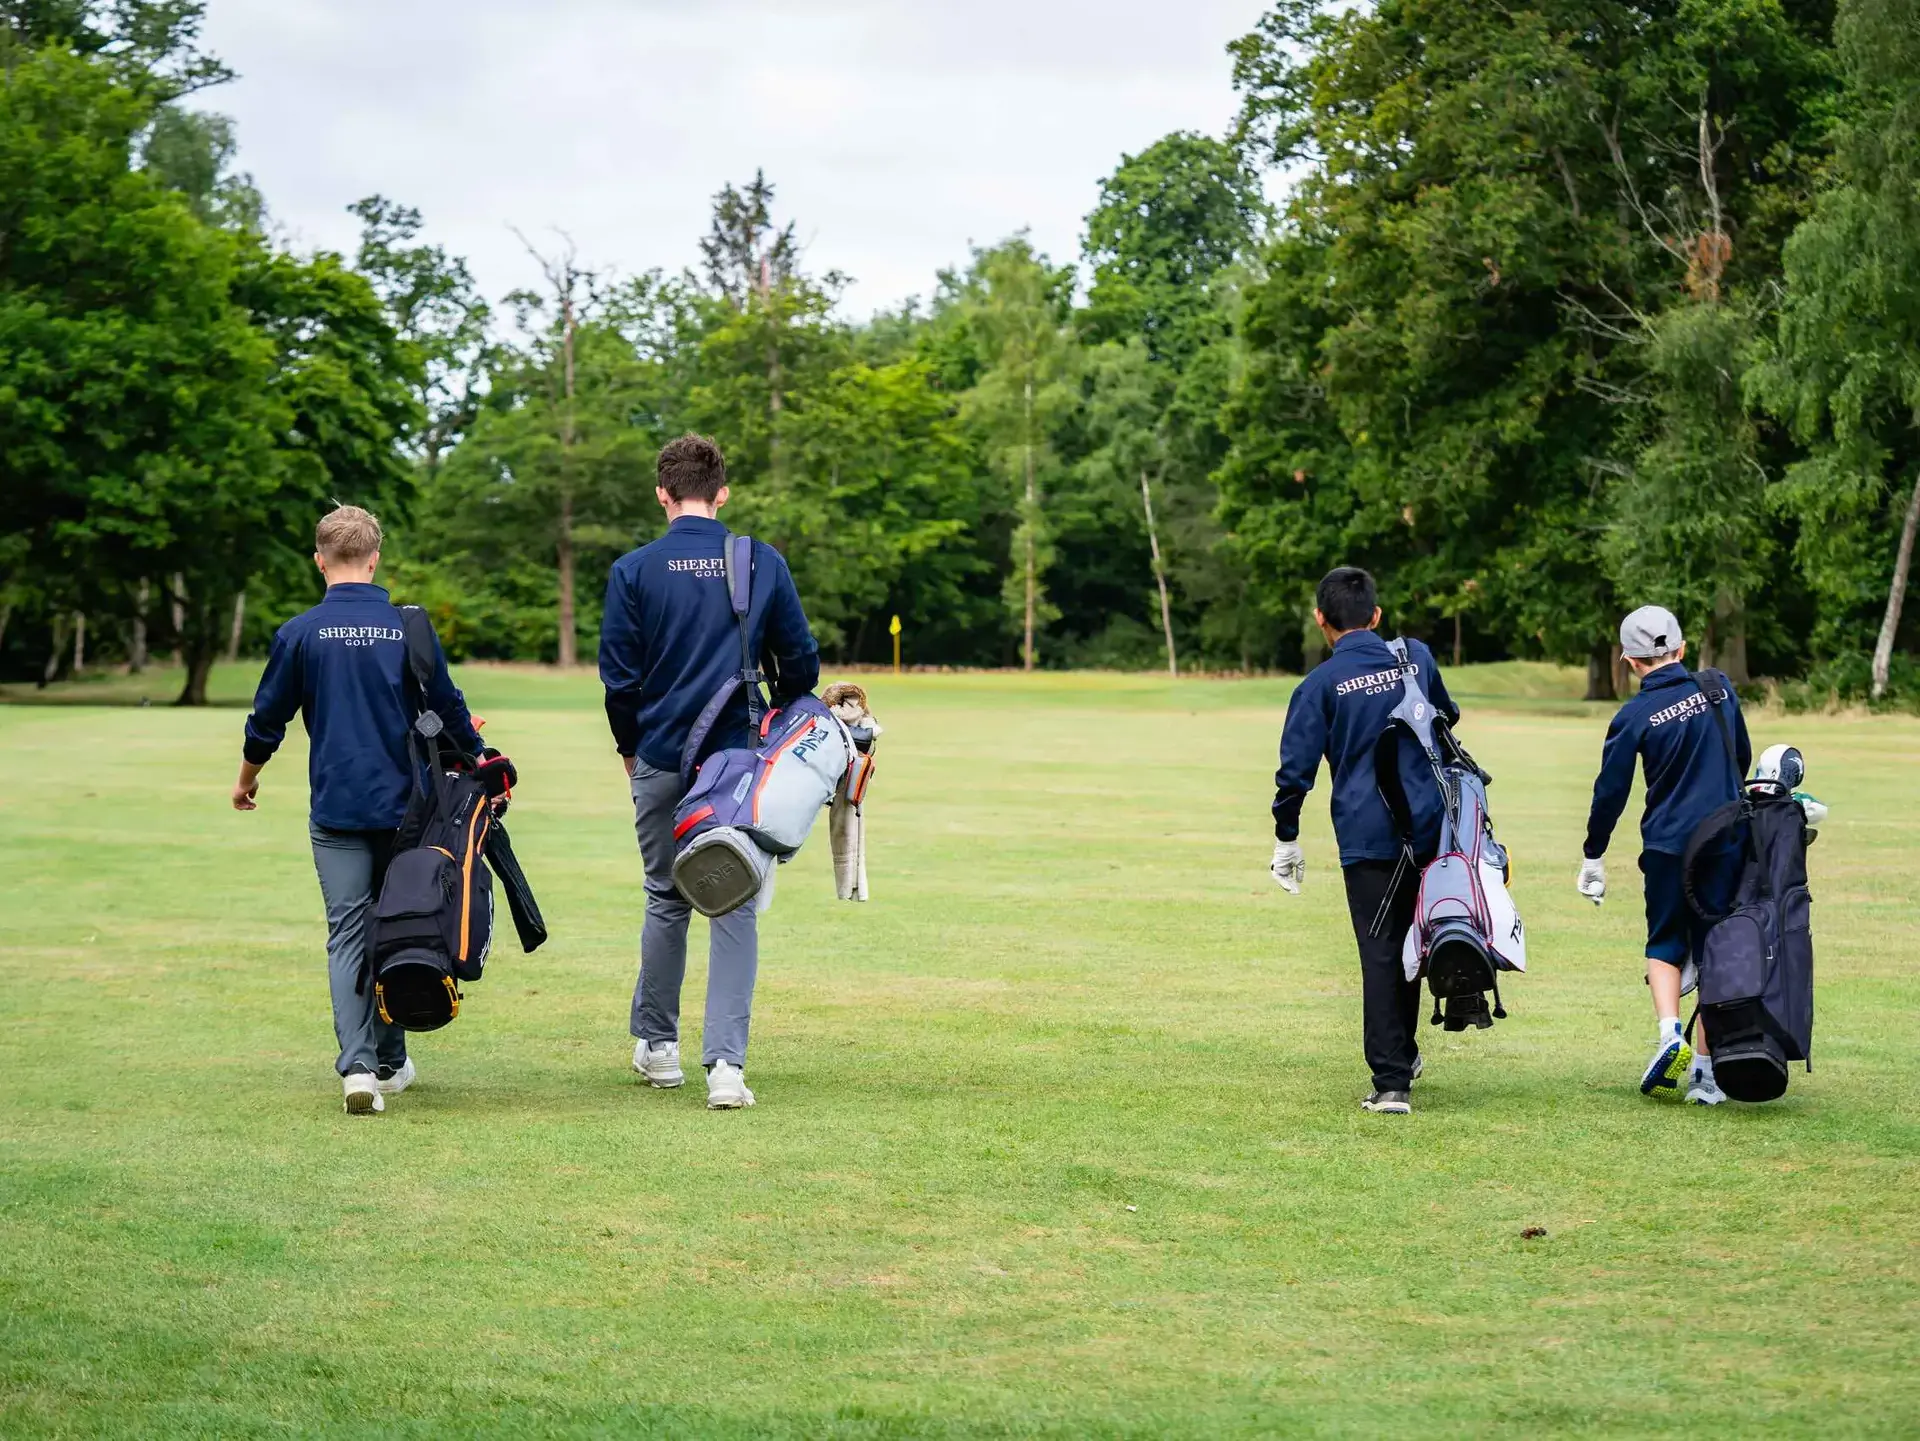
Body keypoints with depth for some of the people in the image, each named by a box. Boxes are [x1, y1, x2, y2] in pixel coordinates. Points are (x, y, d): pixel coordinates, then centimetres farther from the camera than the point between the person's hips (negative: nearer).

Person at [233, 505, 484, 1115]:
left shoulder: (300, 633, -4)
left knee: (347, 934, -1)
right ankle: (390, 1063, 20)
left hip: (336, 809, -1)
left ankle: (358, 1064, -17)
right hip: (402, 806, 1)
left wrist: (246, 779, 23)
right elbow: (450, 708, 7)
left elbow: (267, 721, 4)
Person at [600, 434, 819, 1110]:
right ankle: (726, 1061, -8)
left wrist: (630, 749, 15)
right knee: (734, 907, 2)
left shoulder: (634, 570, -5)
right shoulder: (764, 564, -1)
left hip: (661, 761, 0)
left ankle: (657, 1044, 27)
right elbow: (800, 661, 5)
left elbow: (619, 677, -2)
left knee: (666, 899, 16)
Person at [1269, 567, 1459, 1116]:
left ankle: (1392, 1083, -4)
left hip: (1366, 838, -4)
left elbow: (1296, 767, -7)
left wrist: (1286, 839, 5)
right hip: (1427, 827, 4)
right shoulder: (1416, 657, 6)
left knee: (1380, 956, -1)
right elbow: (1447, 717, 24)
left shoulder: (1321, 683, -6)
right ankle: (1404, 1053, 30)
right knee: (1409, 943, 19)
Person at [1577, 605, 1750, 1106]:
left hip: (1667, 845, -2)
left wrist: (1593, 859, 8)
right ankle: (1705, 1072, 6)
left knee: (1665, 943, 14)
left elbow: (1610, 792, -3)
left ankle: (1669, 1031, -12)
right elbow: (1743, 756, 14)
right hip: (1727, 841, 2)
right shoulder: (1719, 688, 1)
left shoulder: (1635, 716, -8)